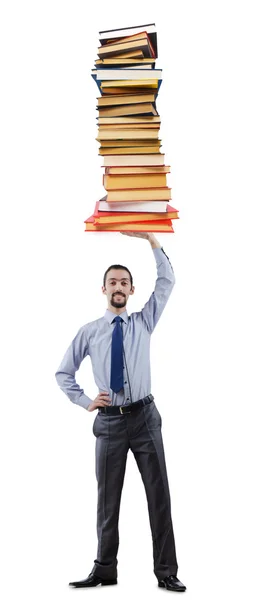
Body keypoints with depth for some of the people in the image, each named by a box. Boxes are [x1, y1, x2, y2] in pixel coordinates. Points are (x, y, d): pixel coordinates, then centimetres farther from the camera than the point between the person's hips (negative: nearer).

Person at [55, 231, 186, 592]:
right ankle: (105, 570, 18)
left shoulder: (144, 322, 6)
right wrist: (85, 402, 0)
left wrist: (150, 238, -11)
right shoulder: (89, 332, 5)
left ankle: (166, 572, 8)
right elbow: (63, 374, 13)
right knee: (107, 499, 7)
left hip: (145, 417, 0)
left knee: (159, 495, 1)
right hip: (109, 421, 0)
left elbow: (167, 281, -3)